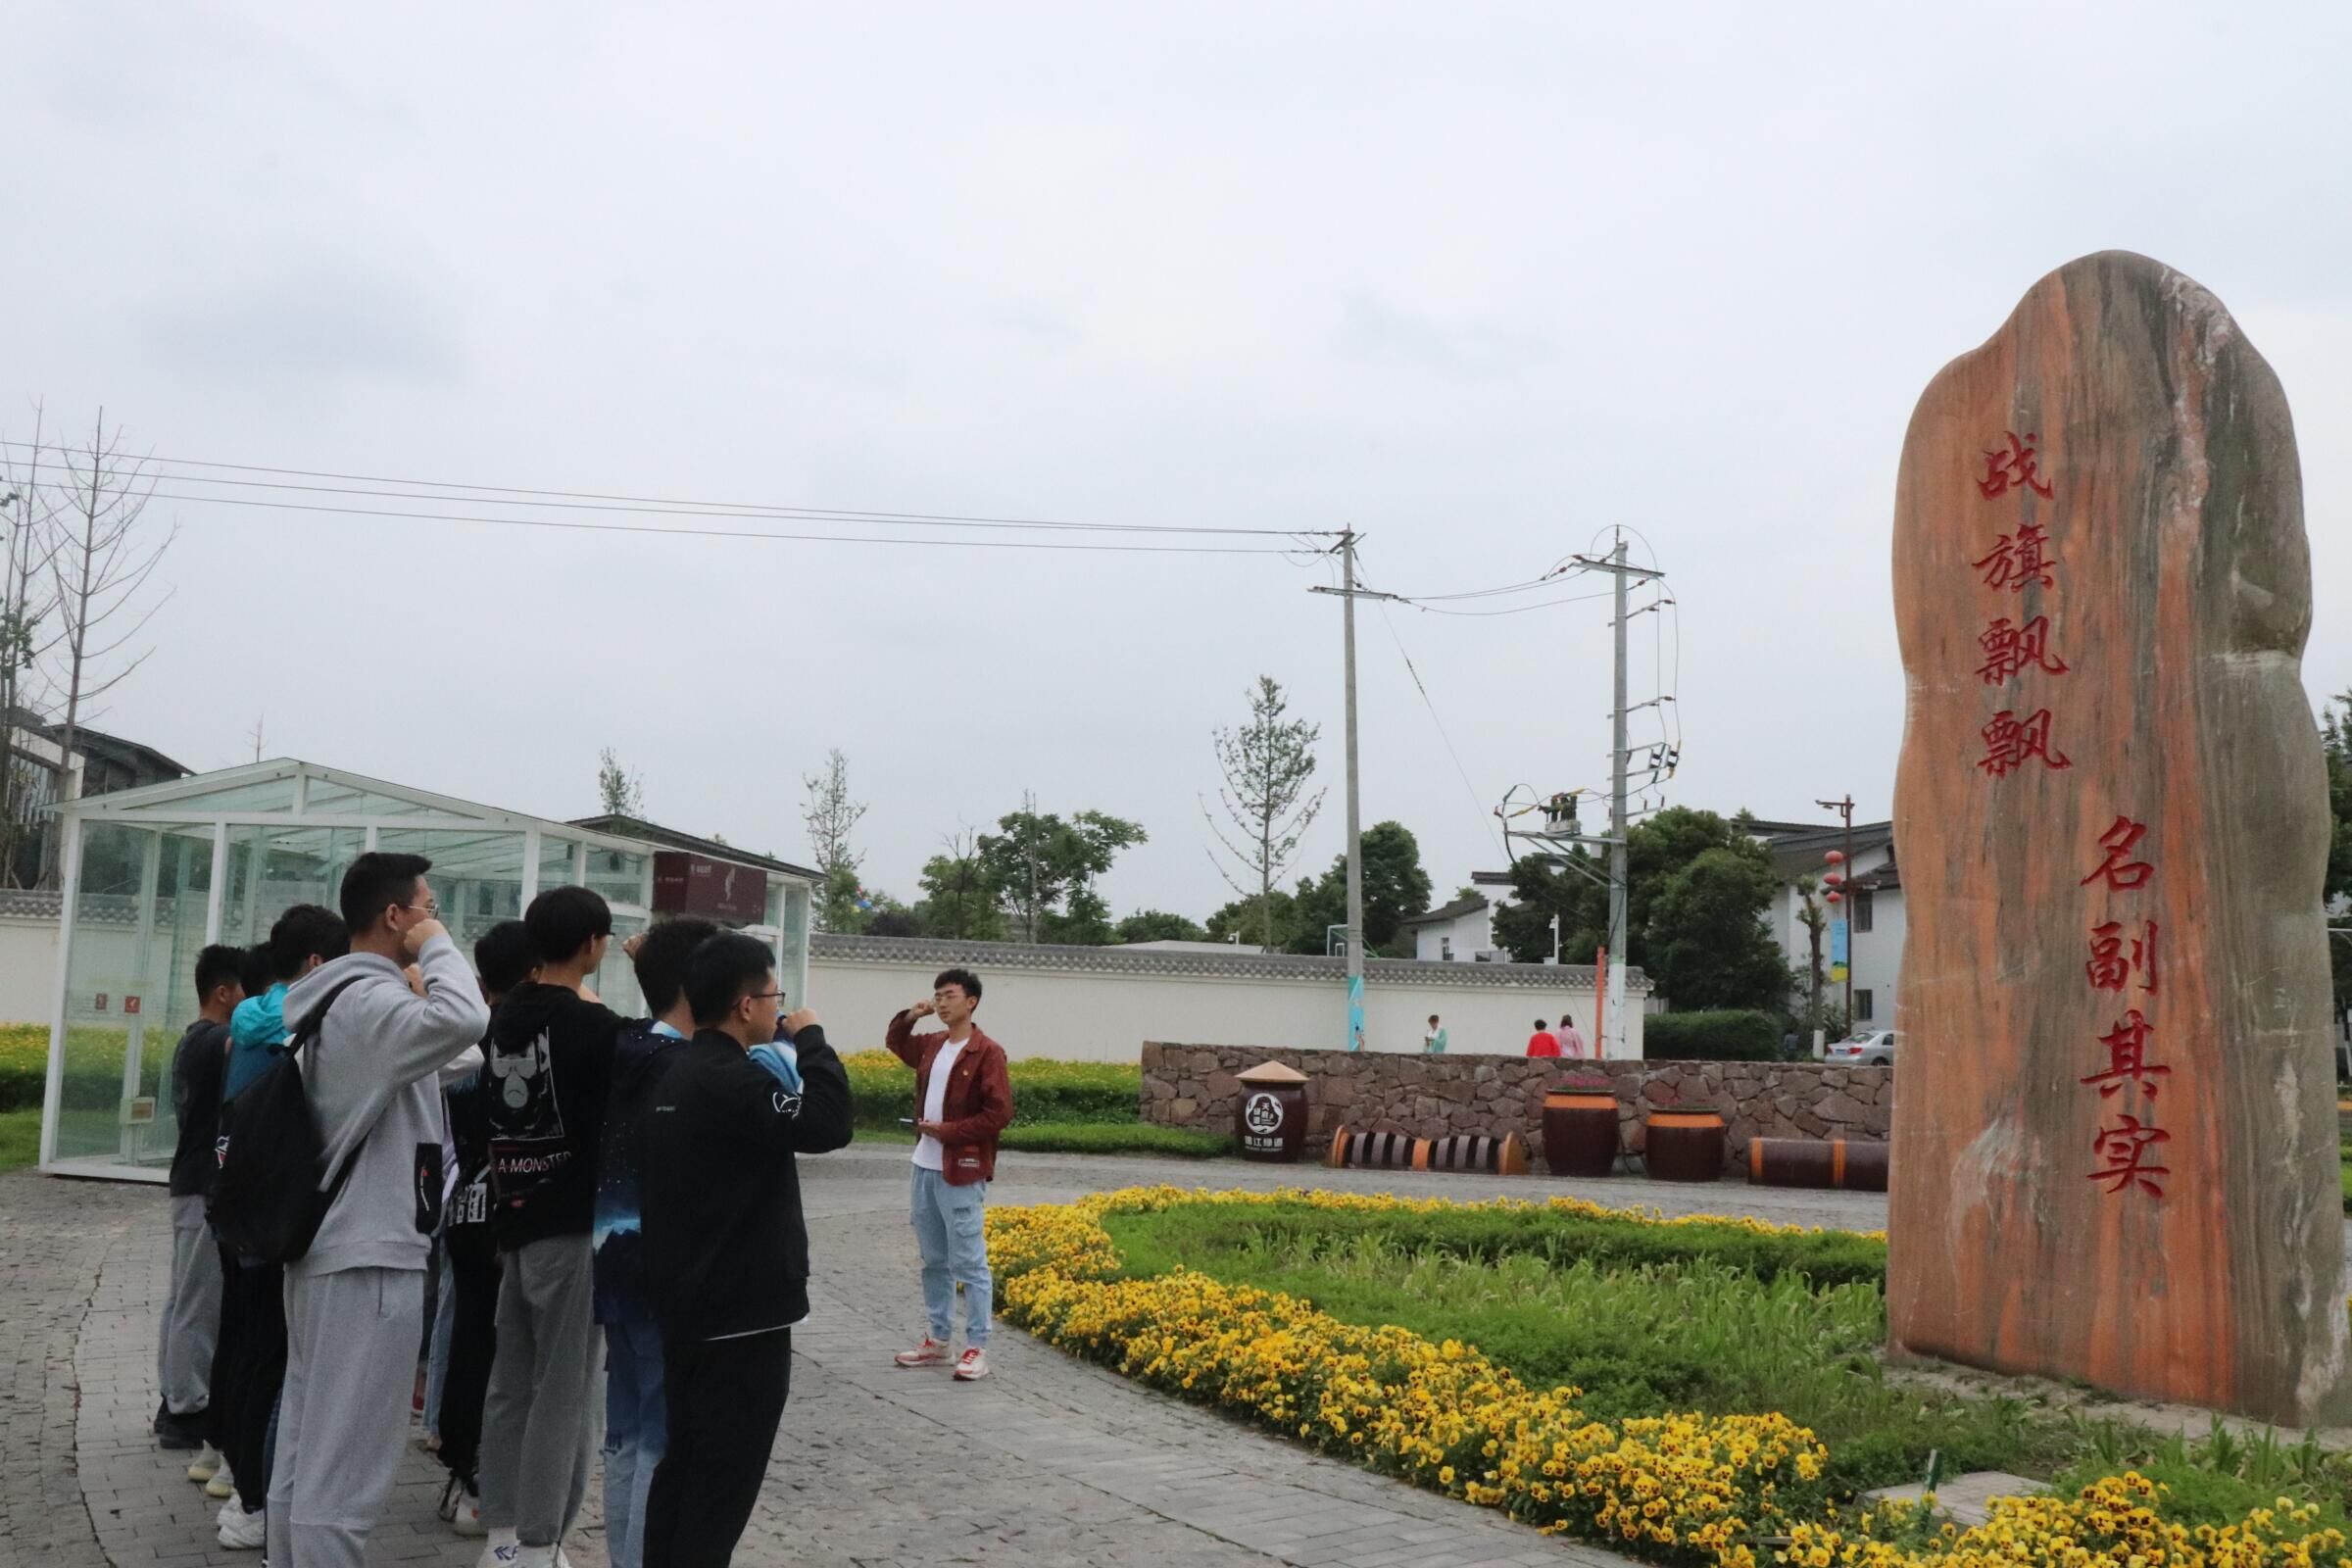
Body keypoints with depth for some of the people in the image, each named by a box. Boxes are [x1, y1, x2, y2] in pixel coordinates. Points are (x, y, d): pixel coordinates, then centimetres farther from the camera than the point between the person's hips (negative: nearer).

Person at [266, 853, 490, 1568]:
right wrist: (436, 946, -20)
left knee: (306, 1451, 15)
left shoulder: (336, 996, 15)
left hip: (323, 1242, 10)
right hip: (368, 1253, -10)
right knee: (344, 1468, -6)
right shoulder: (370, 998, -16)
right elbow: (463, 1021, -36)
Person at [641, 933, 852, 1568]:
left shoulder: (677, 1071, 9)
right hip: (741, 1311, -10)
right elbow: (828, 1123, -26)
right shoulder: (731, 1079, -21)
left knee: (684, 1462, 17)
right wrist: (810, 1040, -14)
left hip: (685, 1303, 10)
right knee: (723, 1478, -1)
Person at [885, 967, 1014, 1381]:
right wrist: (910, 1016, 11)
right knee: (933, 1260, 15)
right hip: (925, 1167, 8)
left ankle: (977, 1349, 4)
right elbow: (895, 1042, 31)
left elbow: (999, 1114, -17)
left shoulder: (987, 1052, -12)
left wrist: (948, 1130, -16)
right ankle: (937, 1340, 25)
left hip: (961, 1173, -8)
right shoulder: (930, 1045, 10)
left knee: (968, 1263, -2)